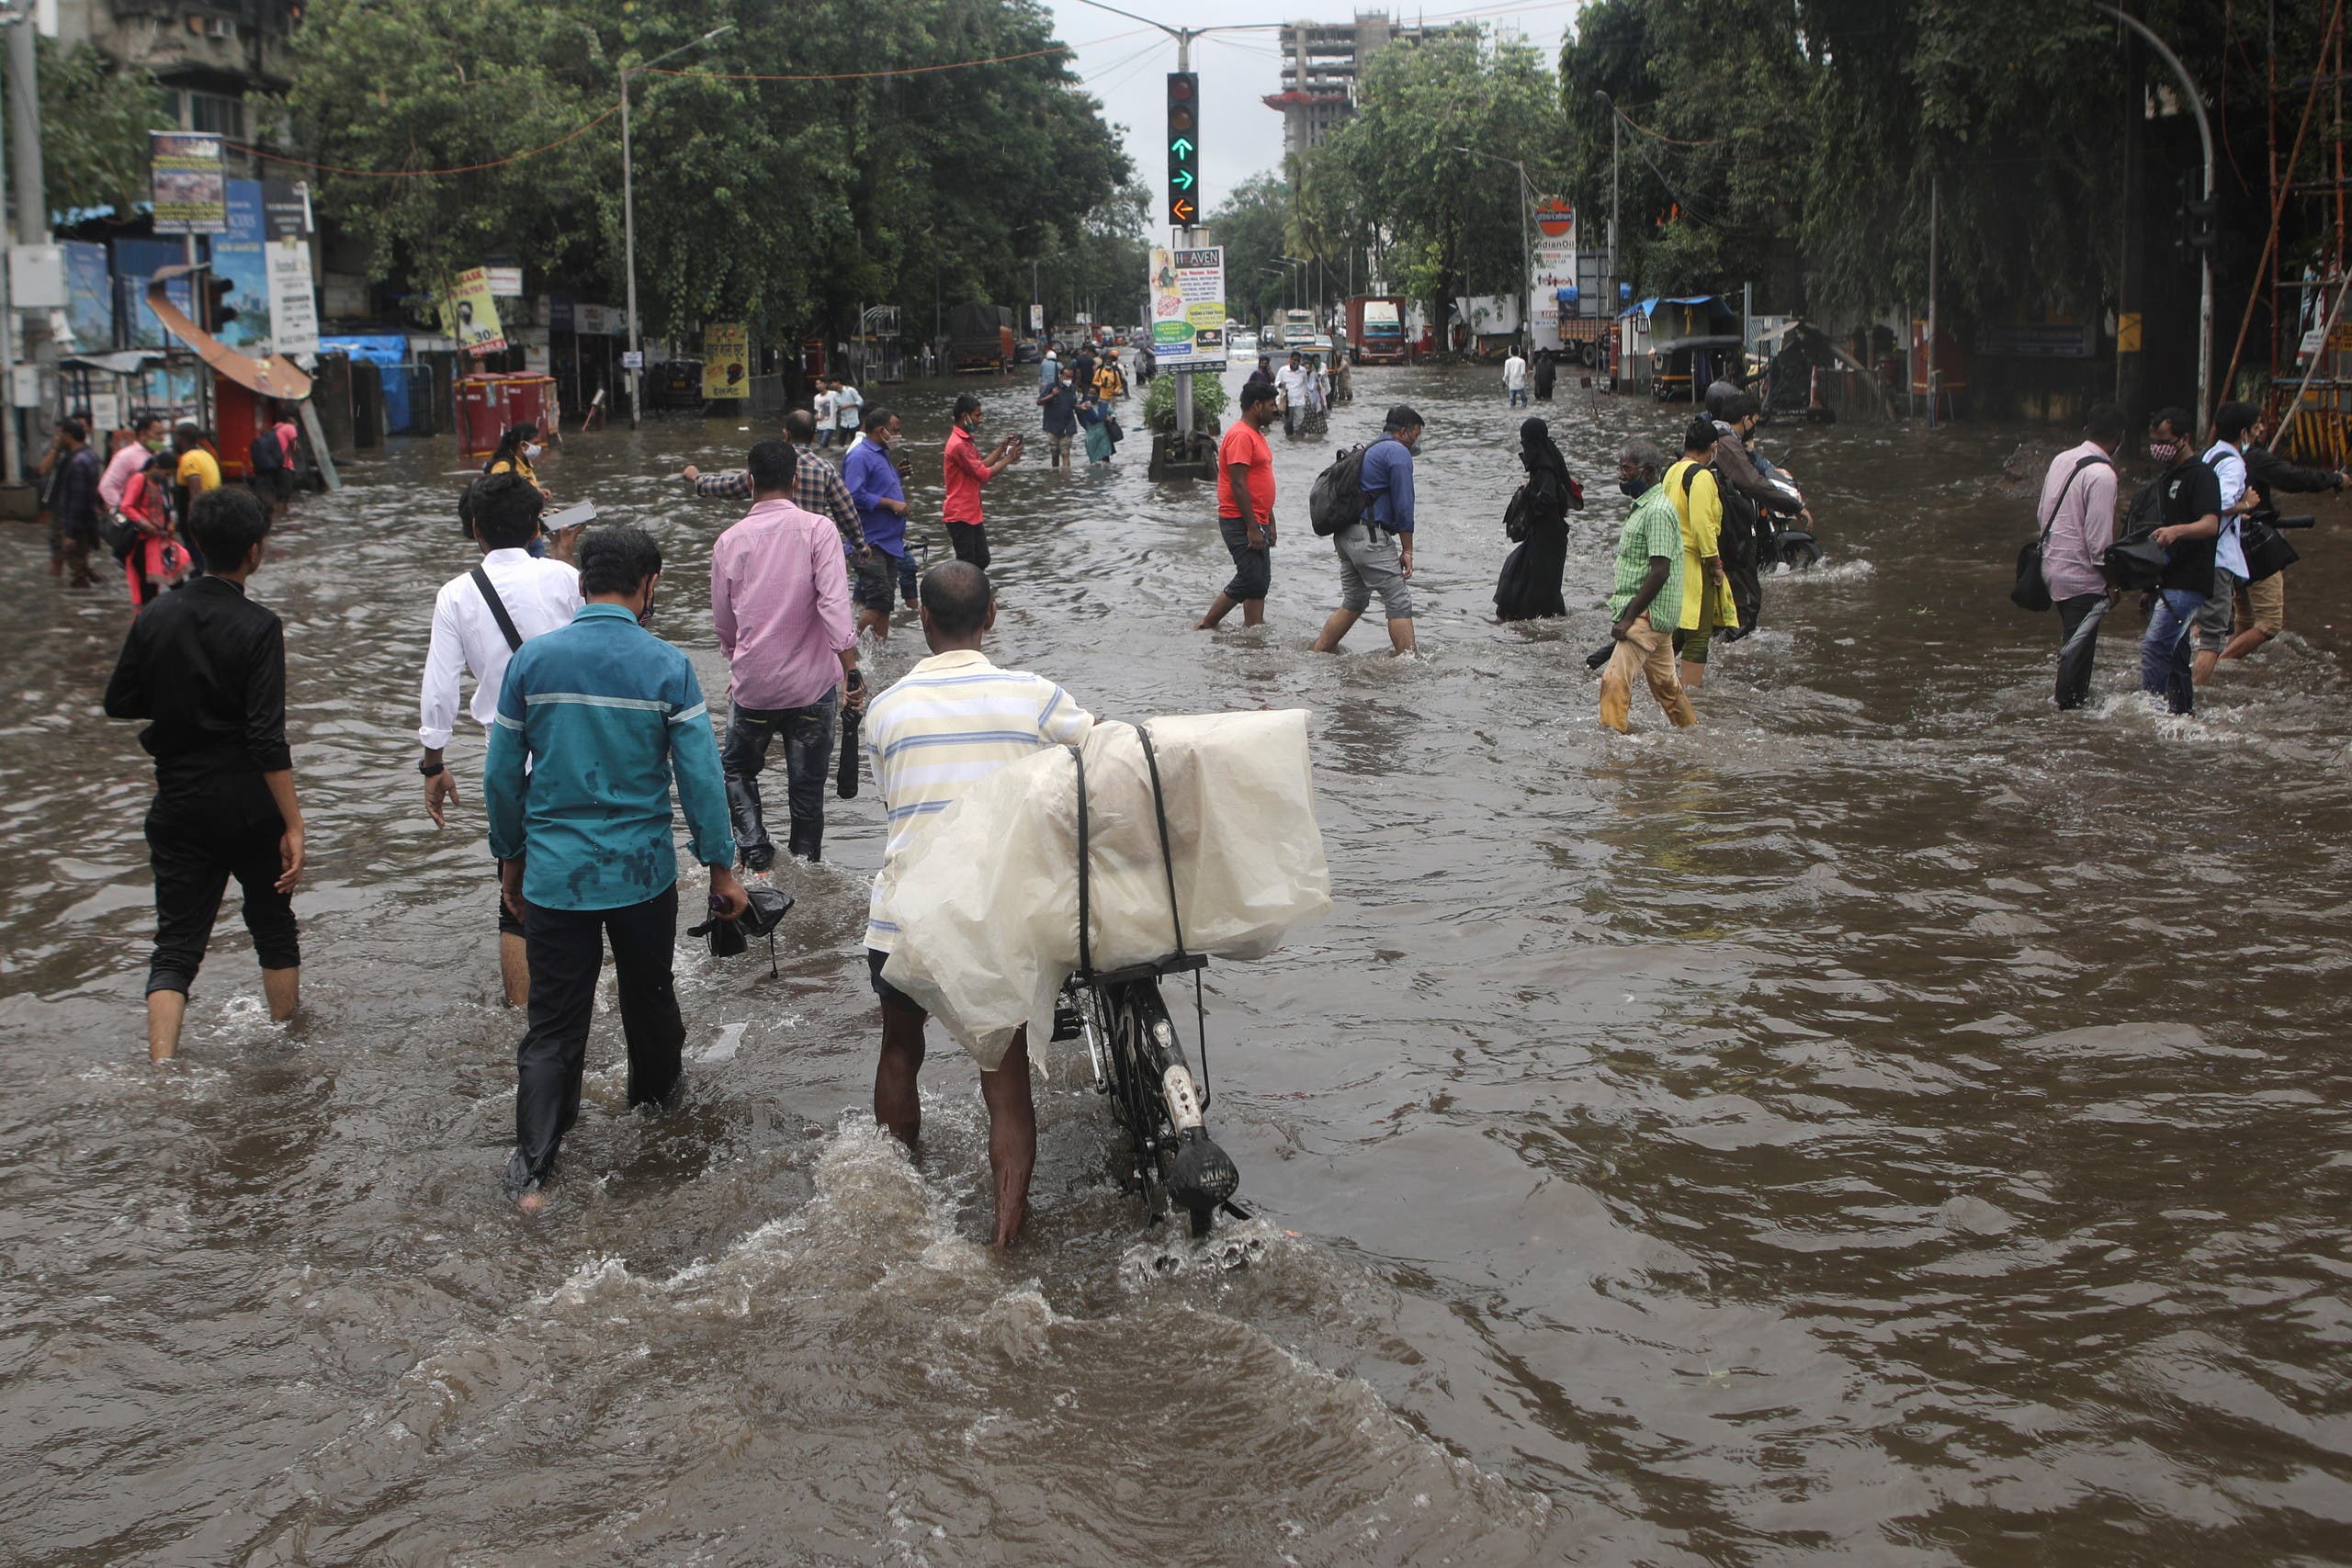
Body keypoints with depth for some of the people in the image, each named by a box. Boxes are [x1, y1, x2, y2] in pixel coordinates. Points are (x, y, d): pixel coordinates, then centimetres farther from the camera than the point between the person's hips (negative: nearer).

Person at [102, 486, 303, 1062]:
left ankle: (162, 1065, -11)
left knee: (175, 943, 4)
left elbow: (118, 704, 8)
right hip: (249, 804, -3)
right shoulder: (257, 627, -14)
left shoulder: (156, 617, -1)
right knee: (273, 926, 18)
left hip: (179, 804, 3)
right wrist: (293, 825, -17)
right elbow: (268, 740, -19)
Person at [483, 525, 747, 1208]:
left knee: (553, 1023, 4)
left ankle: (532, 1170, -3)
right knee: (649, 993, 24)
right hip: (643, 870, 0)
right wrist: (721, 867, 1)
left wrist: (511, 856, 15)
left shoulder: (531, 660, -4)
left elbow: (502, 775, 1)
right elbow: (700, 776, -8)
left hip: (554, 872, 0)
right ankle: (655, 1094, 47)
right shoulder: (668, 667, -9)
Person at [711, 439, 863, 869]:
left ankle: (755, 848, 5)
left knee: (736, 769, 21)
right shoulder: (817, 530, -10)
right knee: (807, 785, 12)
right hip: (812, 685, -1)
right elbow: (834, 602, -20)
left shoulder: (730, 540, -1)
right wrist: (851, 669, -19)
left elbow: (722, 620, 9)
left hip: (752, 685, 1)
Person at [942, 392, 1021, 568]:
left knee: (981, 561, 13)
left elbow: (981, 466, 15)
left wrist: (1002, 447, 9)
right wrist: (1009, 458, -9)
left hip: (973, 513, 10)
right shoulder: (959, 445, -21)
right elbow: (984, 475, -19)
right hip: (960, 515, -10)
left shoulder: (966, 441, 12)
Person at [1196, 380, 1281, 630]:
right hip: (1241, 523, -10)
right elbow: (1238, 485, -21)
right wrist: (1252, 528, -23)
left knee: (1259, 582, 9)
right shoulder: (1240, 436, -16)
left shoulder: (1256, 435, 18)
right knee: (1250, 580, -10)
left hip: (1256, 522, 10)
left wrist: (1269, 522, 21)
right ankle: (1206, 624, 0)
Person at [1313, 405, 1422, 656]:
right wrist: (1407, 550, -8)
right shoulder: (1398, 452, -5)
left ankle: (1317, 653, 19)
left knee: (1354, 602, 18)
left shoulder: (1368, 451, 24)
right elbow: (1403, 504, -11)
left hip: (1344, 536, 9)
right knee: (1399, 603, -8)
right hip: (1370, 535, -9)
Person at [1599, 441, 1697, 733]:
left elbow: (1660, 572, -22)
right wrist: (1625, 614, 20)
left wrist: (1629, 617, -22)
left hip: (1649, 613, -10)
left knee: (1615, 679, -18)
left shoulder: (1658, 511, -16)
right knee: (1664, 682, 18)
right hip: (1654, 614, 10)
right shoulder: (1642, 506, 16)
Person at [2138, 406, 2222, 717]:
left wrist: (2177, 531, -43)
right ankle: (2185, 713, 18)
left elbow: (2210, 525, -24)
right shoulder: (2167, 478, 21)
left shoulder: (2202, 475, -10)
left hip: (2188, 583, -10)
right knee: (2175, 655, 12)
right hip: (2165, 582, 10)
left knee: (2154, 647, -19)